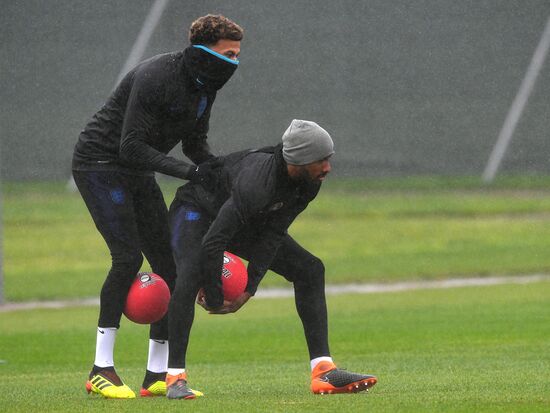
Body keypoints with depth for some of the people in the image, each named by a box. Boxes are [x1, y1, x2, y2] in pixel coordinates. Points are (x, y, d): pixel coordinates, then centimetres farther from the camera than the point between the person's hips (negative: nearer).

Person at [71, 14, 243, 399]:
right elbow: (131, 146, -29)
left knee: (170, 264, 0)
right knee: (128, 256, -22)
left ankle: (157, 375, 5)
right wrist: (187, 171, -33)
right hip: (100, 163, -9)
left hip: (138, 173, 9)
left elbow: (195, 141, 12)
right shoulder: (156, 77, -26)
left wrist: (218, 167, -8)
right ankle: (102, 370, -19)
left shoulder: (205, 83, 1)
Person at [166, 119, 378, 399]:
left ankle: (323, 372, -5)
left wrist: (249, 289, -20)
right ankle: (175, 378, -25)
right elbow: (212, 242, -41)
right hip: (198, 210, -7)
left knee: (310, 270, -3)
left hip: (249, 223, 7)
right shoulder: (256, 183, -43)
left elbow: (273, 236, -15)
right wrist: (214, 299, -31)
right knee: (190, 276, -34)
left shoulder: (309, 183, -20)